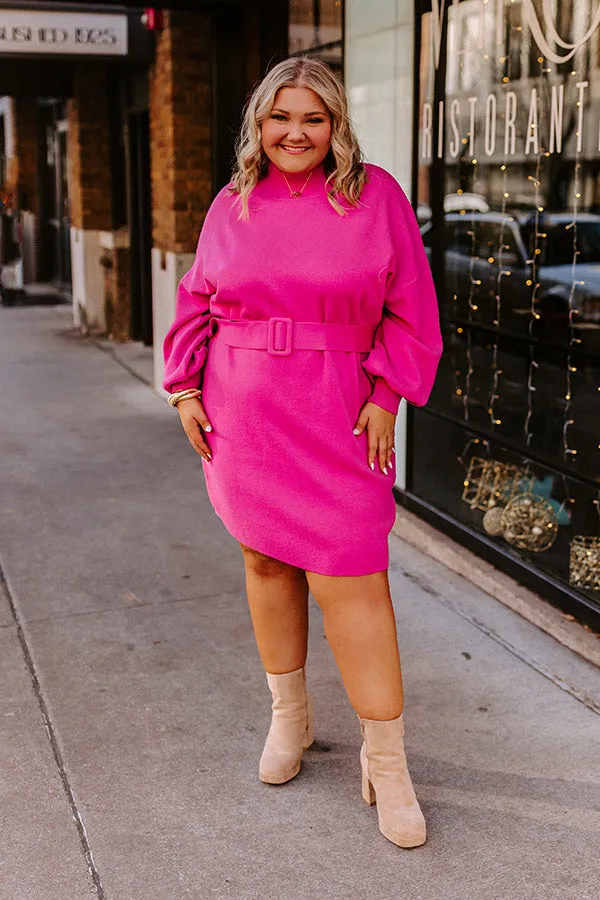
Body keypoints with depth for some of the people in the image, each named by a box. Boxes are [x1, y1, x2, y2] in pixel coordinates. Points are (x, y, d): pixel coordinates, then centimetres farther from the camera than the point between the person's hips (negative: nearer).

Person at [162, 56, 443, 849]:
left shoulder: (376, 195, 0)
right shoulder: (232, 205, 8)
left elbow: (409, 312, 1)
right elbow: (196, 301, 15)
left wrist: (386, 397, -6)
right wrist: (185, 388, 7)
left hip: (336, 419, -3)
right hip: (243, 414, 4)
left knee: (350, 578, -7)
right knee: (265, 560, 12)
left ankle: (385, 759, 9)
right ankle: (290, 715, 34)